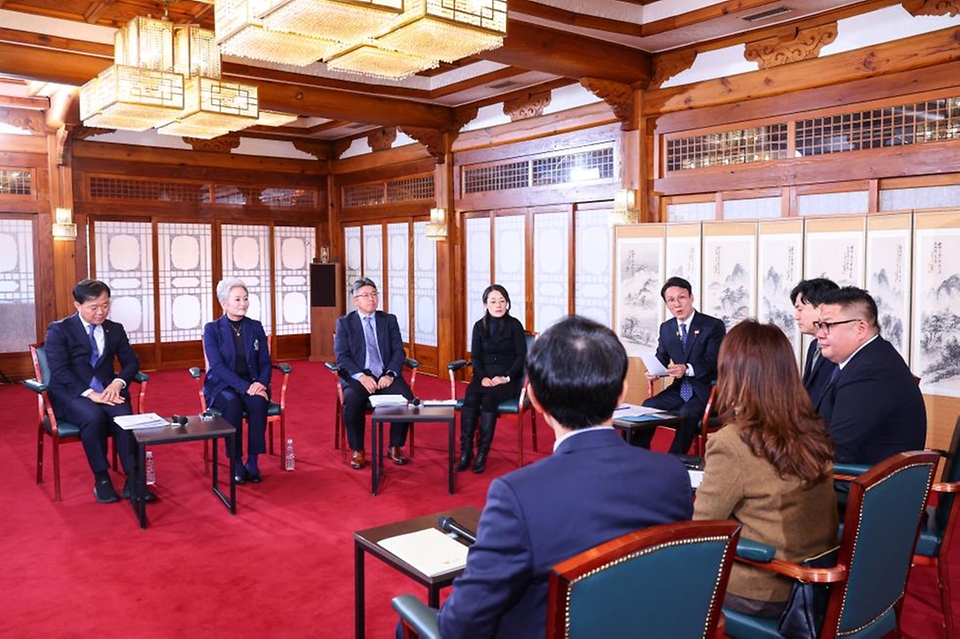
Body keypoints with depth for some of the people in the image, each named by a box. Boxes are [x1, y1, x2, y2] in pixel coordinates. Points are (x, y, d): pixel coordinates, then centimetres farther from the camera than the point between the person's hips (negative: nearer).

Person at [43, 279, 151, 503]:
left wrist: (118, 383, -11)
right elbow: (60, 371, -9)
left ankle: (132, 481, -26)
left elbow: (131, 362, 12)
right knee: (94, 417, -35)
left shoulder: (115, 329, 14)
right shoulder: (58, 330, 2)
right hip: (70, 394, -3)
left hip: (107, 391, 3)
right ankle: (101, 479, -19)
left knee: (124, 416, -30)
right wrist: (89, 393, -23)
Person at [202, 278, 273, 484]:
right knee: (232, 403, -35)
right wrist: (245, 387, -24)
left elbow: (265, 363, 7)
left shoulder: (255, 327, 8)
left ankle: (253, 461, -22)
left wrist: (261, 383, -16)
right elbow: (217, 366, -12)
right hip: (222, 385, -2)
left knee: (258, 402, -32)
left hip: (252, 384, 2)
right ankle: (236, 463, -22)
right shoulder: (212, 329, -1)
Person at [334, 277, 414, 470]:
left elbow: (398, 351, 5)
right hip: (357, 377, -2)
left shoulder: (389, 320, 14)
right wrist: (361, 376, -18)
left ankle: (395, 447, -3)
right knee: (352, 401, -34)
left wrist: (390, 375, -13)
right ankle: (358, 451, -10)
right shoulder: (344, 323, 8)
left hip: (386, 376, 2)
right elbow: (342, 356, -3)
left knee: (406, 398, -27)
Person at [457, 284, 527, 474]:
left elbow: (521, 356, -5)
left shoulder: (514, 325, -1)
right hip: (485, 376, 3)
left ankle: (482, 453, -26)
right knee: (470, 399, -28)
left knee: (489, 399, -32)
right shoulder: (479, 326, 9)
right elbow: (475, 356, 5)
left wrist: (506, 377, -17)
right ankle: (466, 450, -23)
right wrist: (483, 377, -13)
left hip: (509, 378, -3)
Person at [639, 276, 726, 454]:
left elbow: (713, 363, -17)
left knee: (688, 413, -33)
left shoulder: (713, 326, -9)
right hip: (680, 389, 6)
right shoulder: (666, 328, 8)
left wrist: (687, 369, -36)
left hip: (706, 390, -5)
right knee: (648, 406, -17)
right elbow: (661, 358, 12)